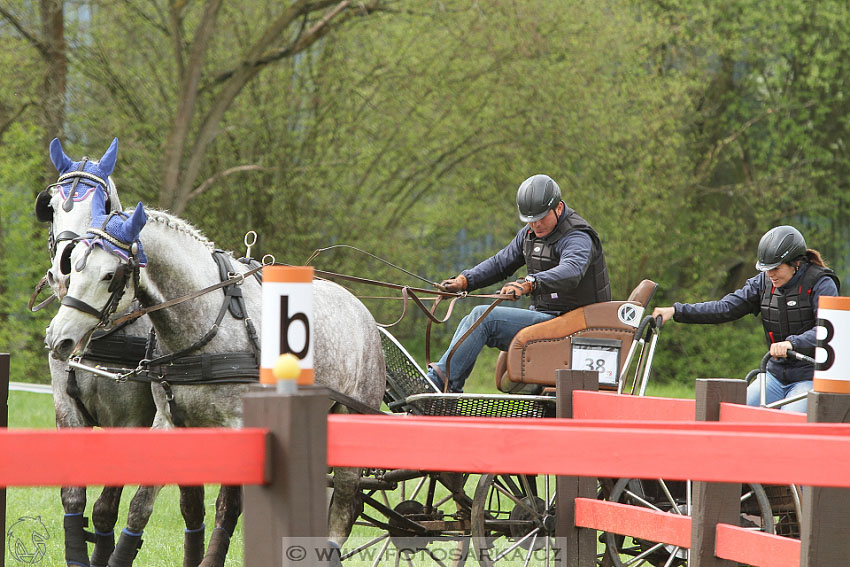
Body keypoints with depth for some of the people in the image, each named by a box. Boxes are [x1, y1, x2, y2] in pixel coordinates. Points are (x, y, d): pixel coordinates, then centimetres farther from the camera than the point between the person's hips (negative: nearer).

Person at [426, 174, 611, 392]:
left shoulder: (577, 237, -17)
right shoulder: (531, 233, 12)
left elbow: (570, 272, -39)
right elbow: (500, 263, 20)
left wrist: (528, 284, -54)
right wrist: (464, 280, 3)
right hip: (543, 315, 10)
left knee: (483, 317, -19)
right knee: (471, 322, 4)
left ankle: (439, 380, -18)